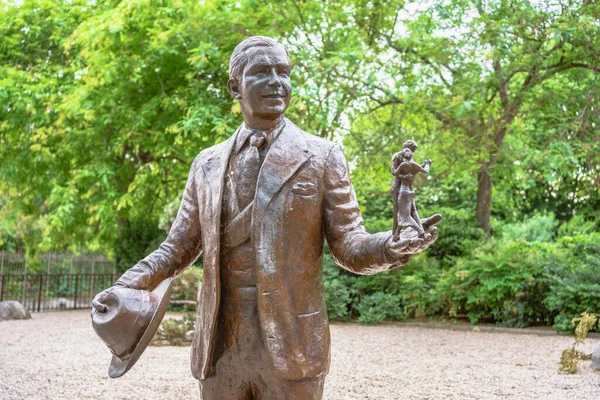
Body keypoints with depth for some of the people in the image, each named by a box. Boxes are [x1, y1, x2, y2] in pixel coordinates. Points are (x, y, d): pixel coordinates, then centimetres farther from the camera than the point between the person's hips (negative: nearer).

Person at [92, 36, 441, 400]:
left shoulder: (322, 157, 1)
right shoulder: (208, 164, 10)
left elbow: (349, 248, -1)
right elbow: (179, 248, 15)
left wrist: (393, 247, -23)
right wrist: (129, 285, -3)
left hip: (291, 347, -3)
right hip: (220, 347, 3)